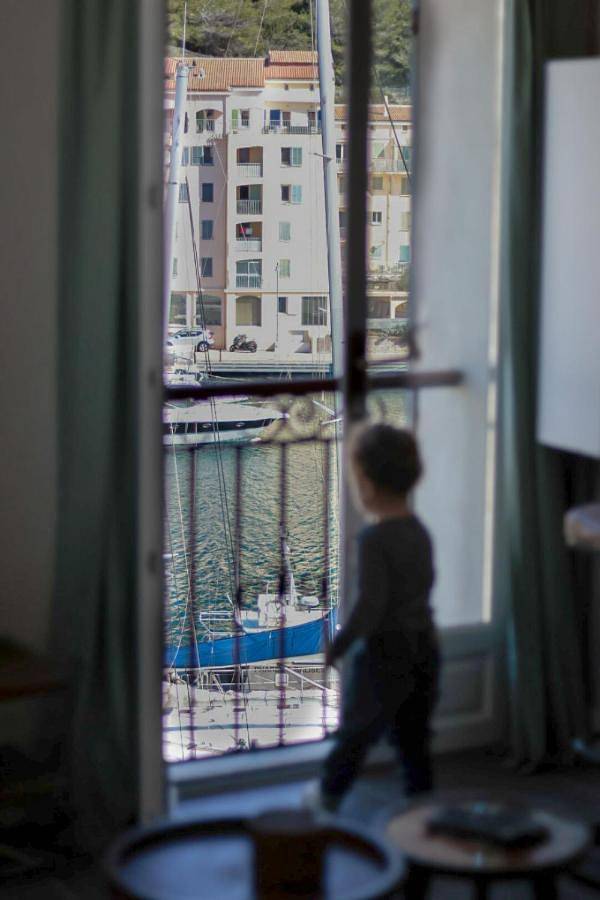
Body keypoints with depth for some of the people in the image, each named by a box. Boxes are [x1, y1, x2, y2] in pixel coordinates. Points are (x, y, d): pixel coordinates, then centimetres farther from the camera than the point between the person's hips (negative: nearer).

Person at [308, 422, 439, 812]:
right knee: (413, 733, 14)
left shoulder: (374, 538, -20)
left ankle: (329, 795, 31)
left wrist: (338, 646, -12)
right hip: (424, 645, 6)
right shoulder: (420, 531, 3)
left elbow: (370, 604, -22)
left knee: (357, 729, 13)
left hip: (384, 651, -6)